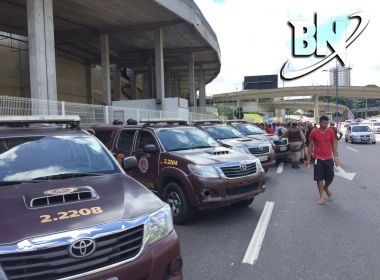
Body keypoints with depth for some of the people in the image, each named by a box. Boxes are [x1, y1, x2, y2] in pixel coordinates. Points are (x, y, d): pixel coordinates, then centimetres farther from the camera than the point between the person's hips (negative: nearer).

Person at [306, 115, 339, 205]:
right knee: (319, 178, 1)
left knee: (330, 177, 8)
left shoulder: (331, 131, 1)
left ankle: (326, 188, 40)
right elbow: (310, 146, 1)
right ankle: (322, 196, 13)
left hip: (329, 158, 2)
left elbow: (334, 145, 7)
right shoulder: (314, 132, -5)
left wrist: (335, 157, 2)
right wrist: (308, 159, 0)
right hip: (318, 158, -2)